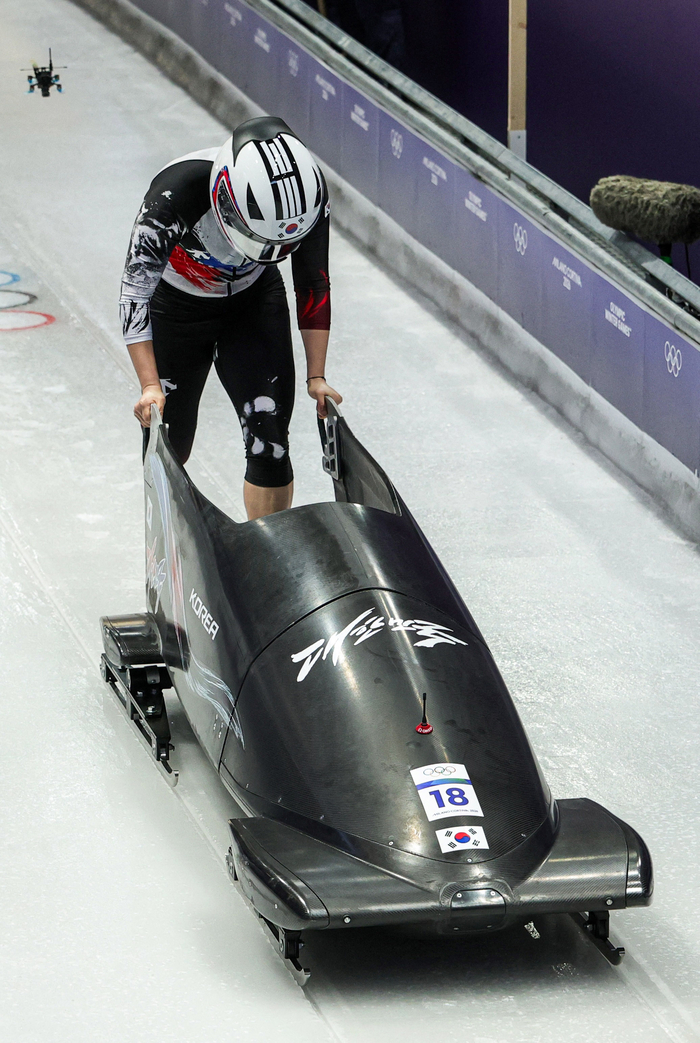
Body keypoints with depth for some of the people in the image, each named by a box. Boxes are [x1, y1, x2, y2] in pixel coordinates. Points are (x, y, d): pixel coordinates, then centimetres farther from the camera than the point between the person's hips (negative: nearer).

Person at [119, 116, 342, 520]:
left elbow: (313, 286, -11)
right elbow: (135, 291, -31)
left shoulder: (309, 192, -28)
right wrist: (150, 385, -35)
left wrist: (317, 376, -10)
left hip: (254, 302, 2)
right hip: (176, 304, -2)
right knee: (168, 447, 6)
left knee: (269, 441, -9)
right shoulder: (176, 194, -39)